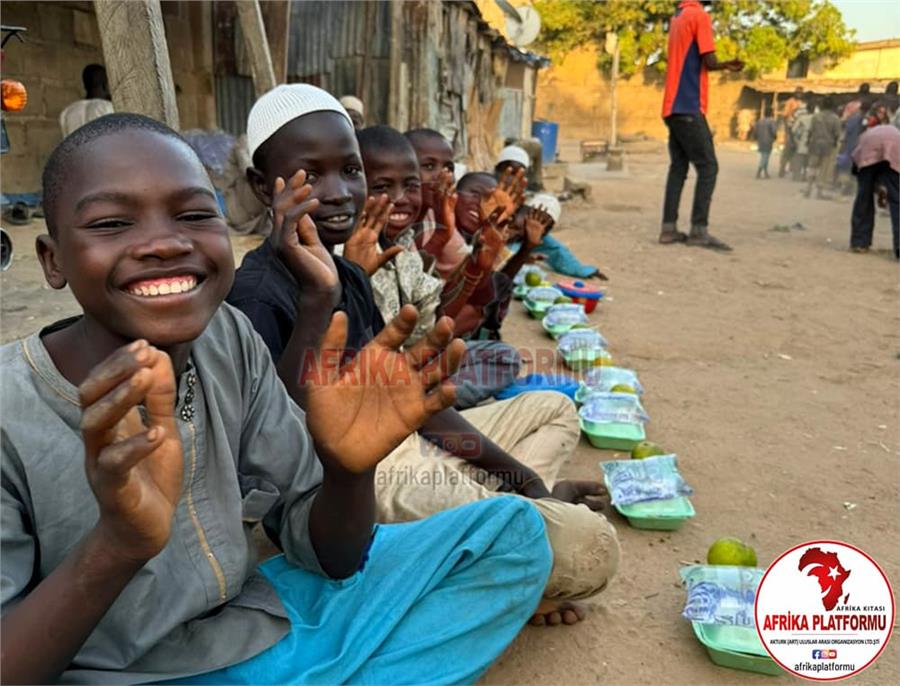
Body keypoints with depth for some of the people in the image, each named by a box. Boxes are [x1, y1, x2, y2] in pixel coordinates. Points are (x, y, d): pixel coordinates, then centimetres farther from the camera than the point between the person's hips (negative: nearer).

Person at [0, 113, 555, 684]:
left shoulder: (228, 338, -6)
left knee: (512, 529, -1)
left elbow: (327, 557, -3)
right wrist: (117, 541, -36)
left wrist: (348, 466, -24)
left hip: (260, 623, 4)